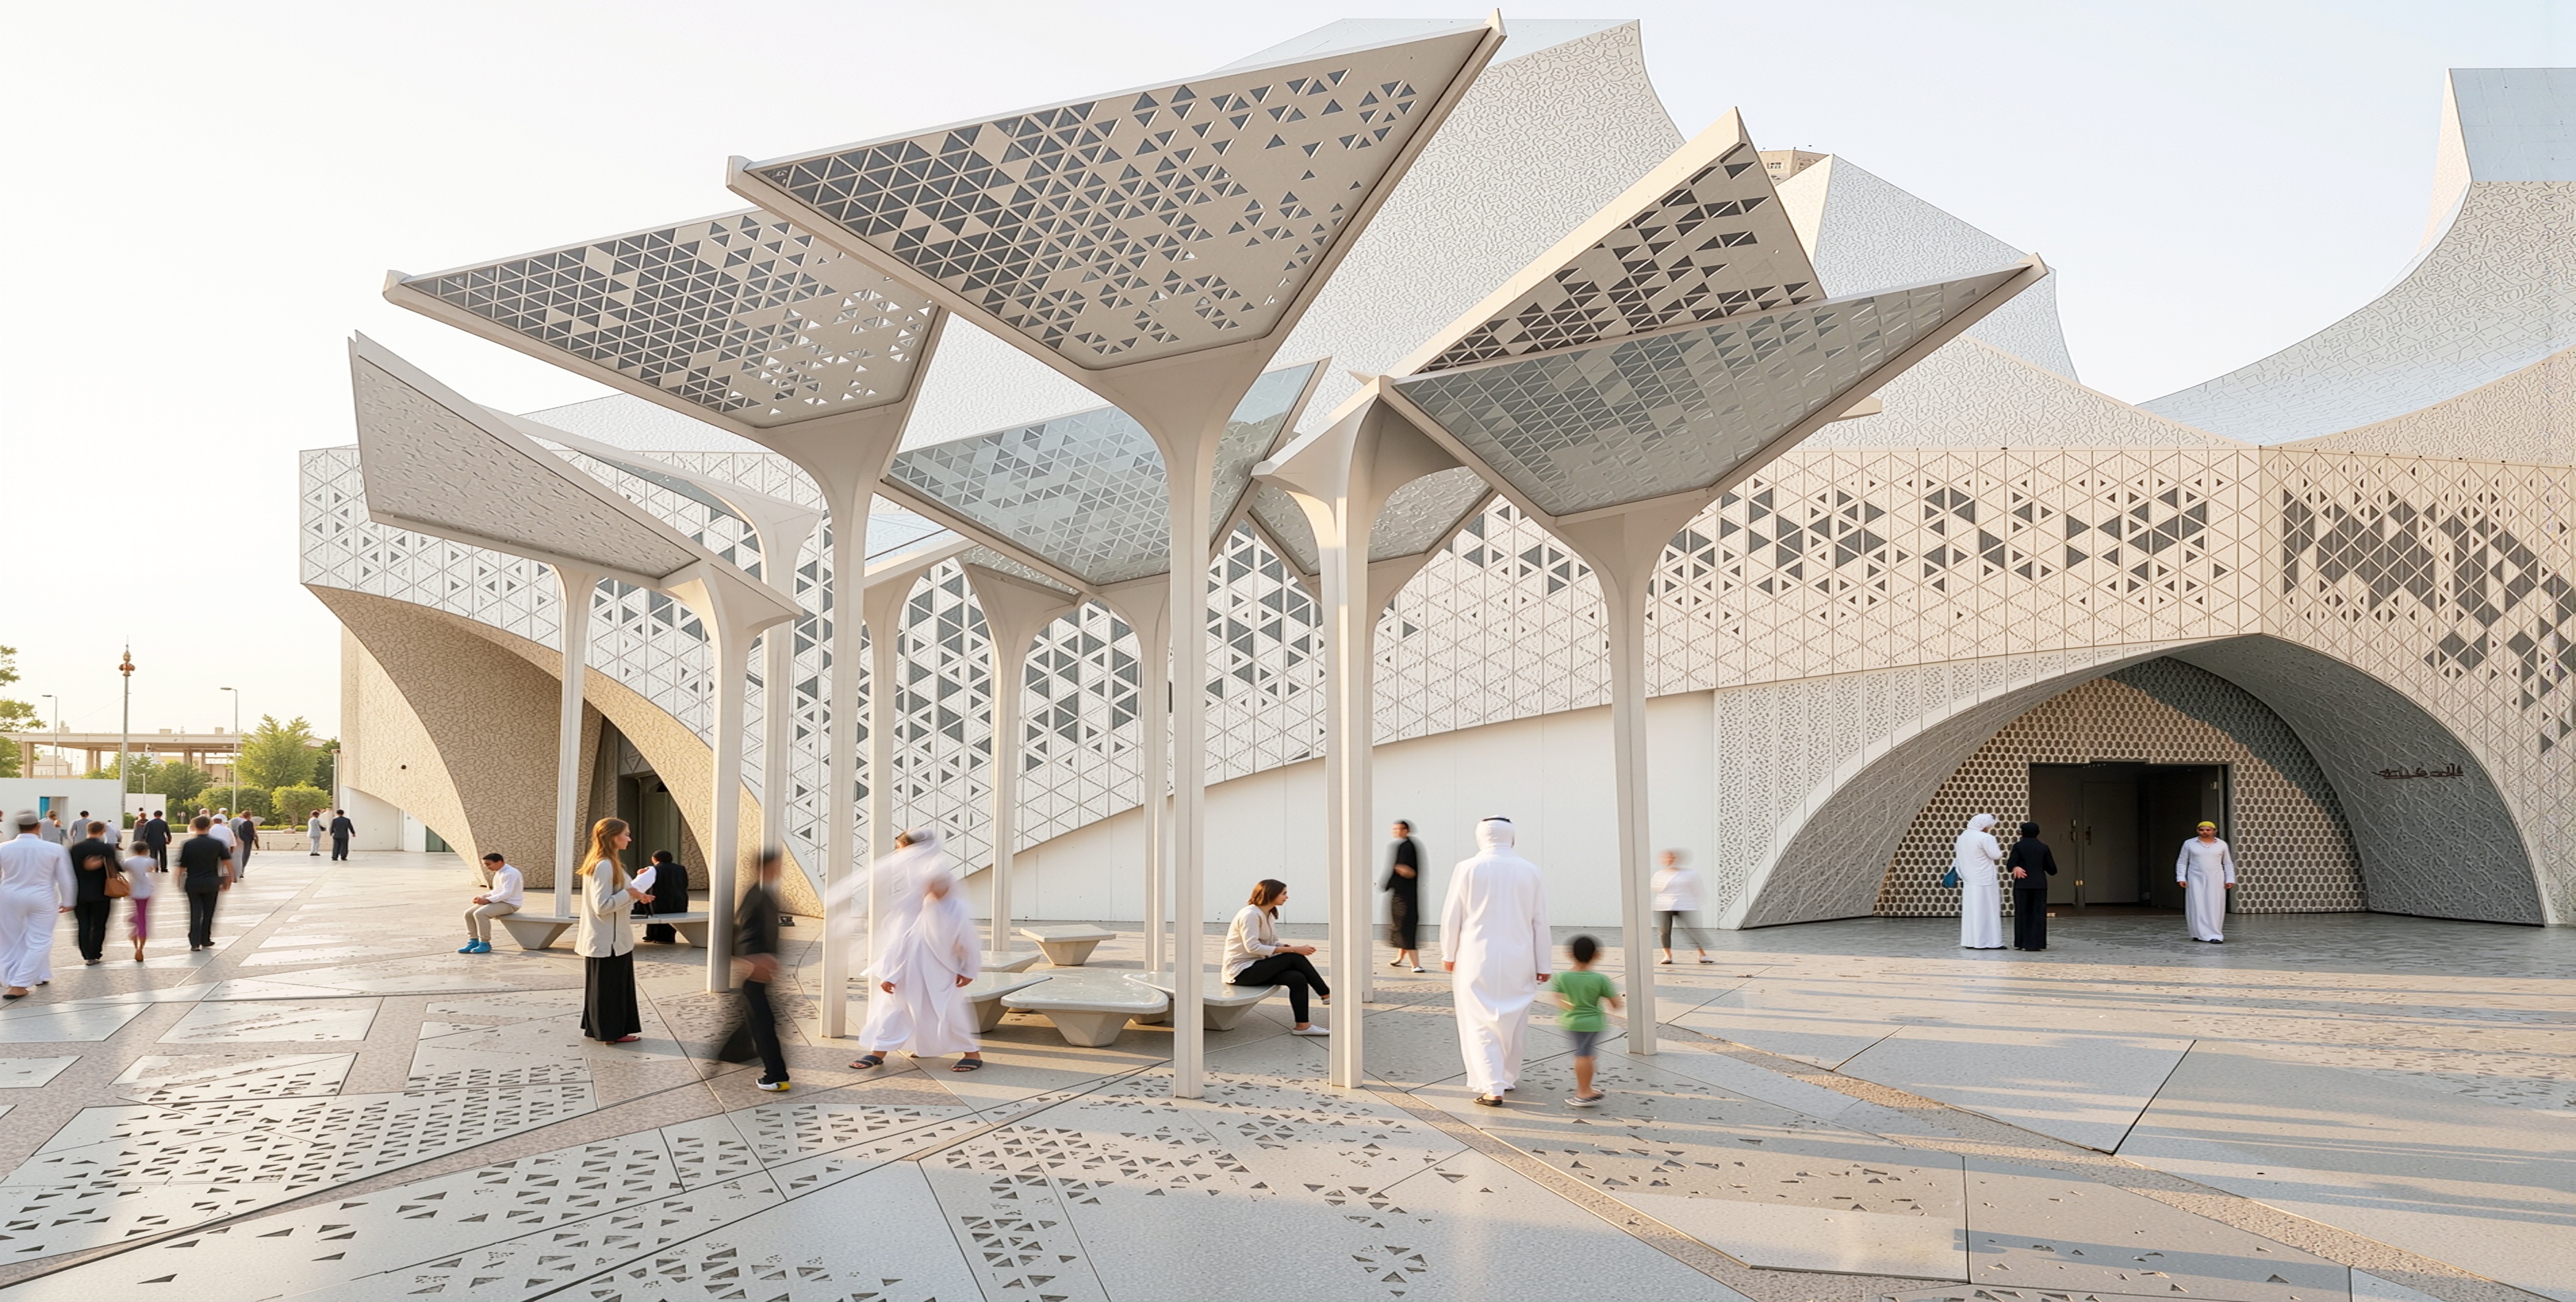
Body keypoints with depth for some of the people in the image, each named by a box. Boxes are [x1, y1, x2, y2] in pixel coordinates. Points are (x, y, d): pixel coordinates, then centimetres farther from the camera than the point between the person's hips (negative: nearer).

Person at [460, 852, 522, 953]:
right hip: (499, 902, 10)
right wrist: (482, 897, 4)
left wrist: (487, 900, -27)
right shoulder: (498, 873, 14)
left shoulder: (510, 873, -19)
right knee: (469, 913, -3)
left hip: (510, 904, -10)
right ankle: (473, 942, -2)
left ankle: (485, 944, -21)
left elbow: (507, 893, -26)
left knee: (480, 913, -29)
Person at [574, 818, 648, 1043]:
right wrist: (630, 893, -19)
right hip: (608, 940, -10)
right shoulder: (604, 866, -20)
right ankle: (612, 1032, 9)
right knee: (609, 986, 0)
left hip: (607, 938, 10)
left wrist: (636, 896, 8)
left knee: (608, 986, 16)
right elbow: (602, 906, -25)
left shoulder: (605, 864, 12)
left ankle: (600, 1028, 24)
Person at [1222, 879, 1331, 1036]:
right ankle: (1326, 994, -8)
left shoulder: (1269, 915, 13)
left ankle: (1302, 1025, -15)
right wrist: (1293, 950, -28)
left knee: (1298, 978, -17)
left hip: (1255, 967, 9)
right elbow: (1252, 947, -27)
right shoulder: (1251, 915, -17)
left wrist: (1295, 948, -13)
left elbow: (1272, 945, 9)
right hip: (1241, 971, -9)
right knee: (1294, 958, -21)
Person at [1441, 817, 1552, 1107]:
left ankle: (1492, 1088, -8)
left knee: (1481, 1024, 1)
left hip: (1478, 960, -3)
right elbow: (1540, 922, 3)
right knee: (1513, 1022, 18)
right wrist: (1544, 964, 9)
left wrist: (1448, 954, 10)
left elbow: (1452, 916, -2)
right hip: (1519, 961, 3)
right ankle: (1509, 1077, 31)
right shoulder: (1530, 871, 0)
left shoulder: (1468, 869, -7)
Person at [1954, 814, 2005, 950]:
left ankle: (1970, 941, 11)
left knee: (1970, 910, 10)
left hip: (1969, 879, 8)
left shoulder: (1962, 836, 9)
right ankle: (1988, 942, 0)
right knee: (1986, 910, -2)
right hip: (1984, 880, -8)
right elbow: (1997, 856, -13)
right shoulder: (1986, 838, -16)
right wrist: (1996, 847, 6)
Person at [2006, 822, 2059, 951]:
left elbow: (2010, 865, -13)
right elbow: (2052, 870, 8)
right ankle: (2036, 943, 0)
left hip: (2022, 884, -1)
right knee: (2038, 914, 5)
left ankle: (2021, 943, 8)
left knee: (2022, 913, 8)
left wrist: (2015, 868, 4)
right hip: (2039, 885, 1)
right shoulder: (2043, 847, 2)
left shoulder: (2018, 846, -5)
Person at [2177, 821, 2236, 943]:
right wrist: (2181, 877, -4)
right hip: (2196, 880, -1)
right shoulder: (2189, 844, 2)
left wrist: (2230, 879, 3)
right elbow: (2182, 862, 5)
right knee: (2197, 907, -4)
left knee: (2214, 907, -3)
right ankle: (2199, 934, -1)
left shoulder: (2222, 844, 5)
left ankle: (2214, 934, -1)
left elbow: (2228, 863, 10)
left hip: (2215, 880, 1)